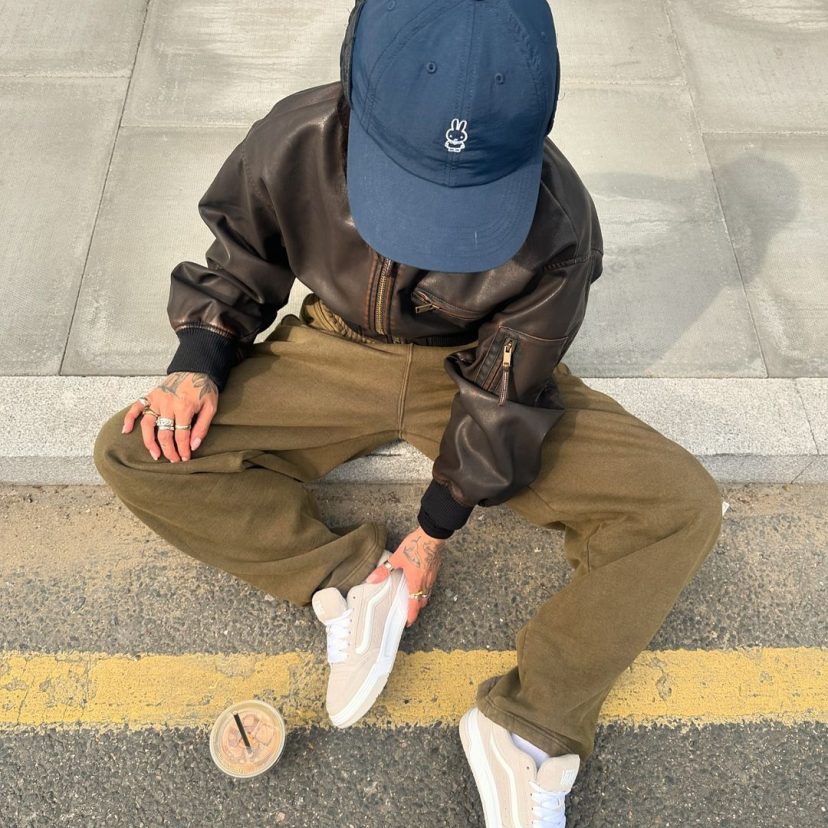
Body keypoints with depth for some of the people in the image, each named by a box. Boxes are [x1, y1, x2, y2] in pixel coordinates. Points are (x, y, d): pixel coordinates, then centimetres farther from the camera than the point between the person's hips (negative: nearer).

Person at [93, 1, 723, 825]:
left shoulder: (554, 220, -26)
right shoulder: (290, 146, -21)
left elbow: (505, 391, -14)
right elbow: (240, 267, 0)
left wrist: (436, 524, -8)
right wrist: (198, 359, -17)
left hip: (482, 371, -1)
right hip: (336, 353, 2)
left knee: (683, 507, -19)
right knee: (130, 453, -17)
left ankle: (529, 727, -16)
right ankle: (353, 583, -15)